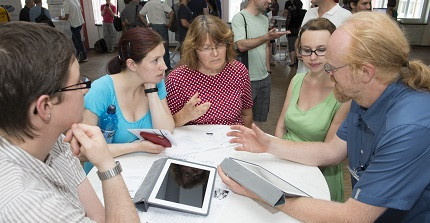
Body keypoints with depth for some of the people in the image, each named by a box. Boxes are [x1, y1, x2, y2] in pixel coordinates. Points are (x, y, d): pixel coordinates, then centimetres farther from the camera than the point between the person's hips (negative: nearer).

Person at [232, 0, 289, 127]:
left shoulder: (265, 19, 14)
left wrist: (268, 69, 15)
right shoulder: (239, 18, -9)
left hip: (264, 78, 7)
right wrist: (267, 37, -29)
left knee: (259, 120, 14)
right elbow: (241, 45, -23)